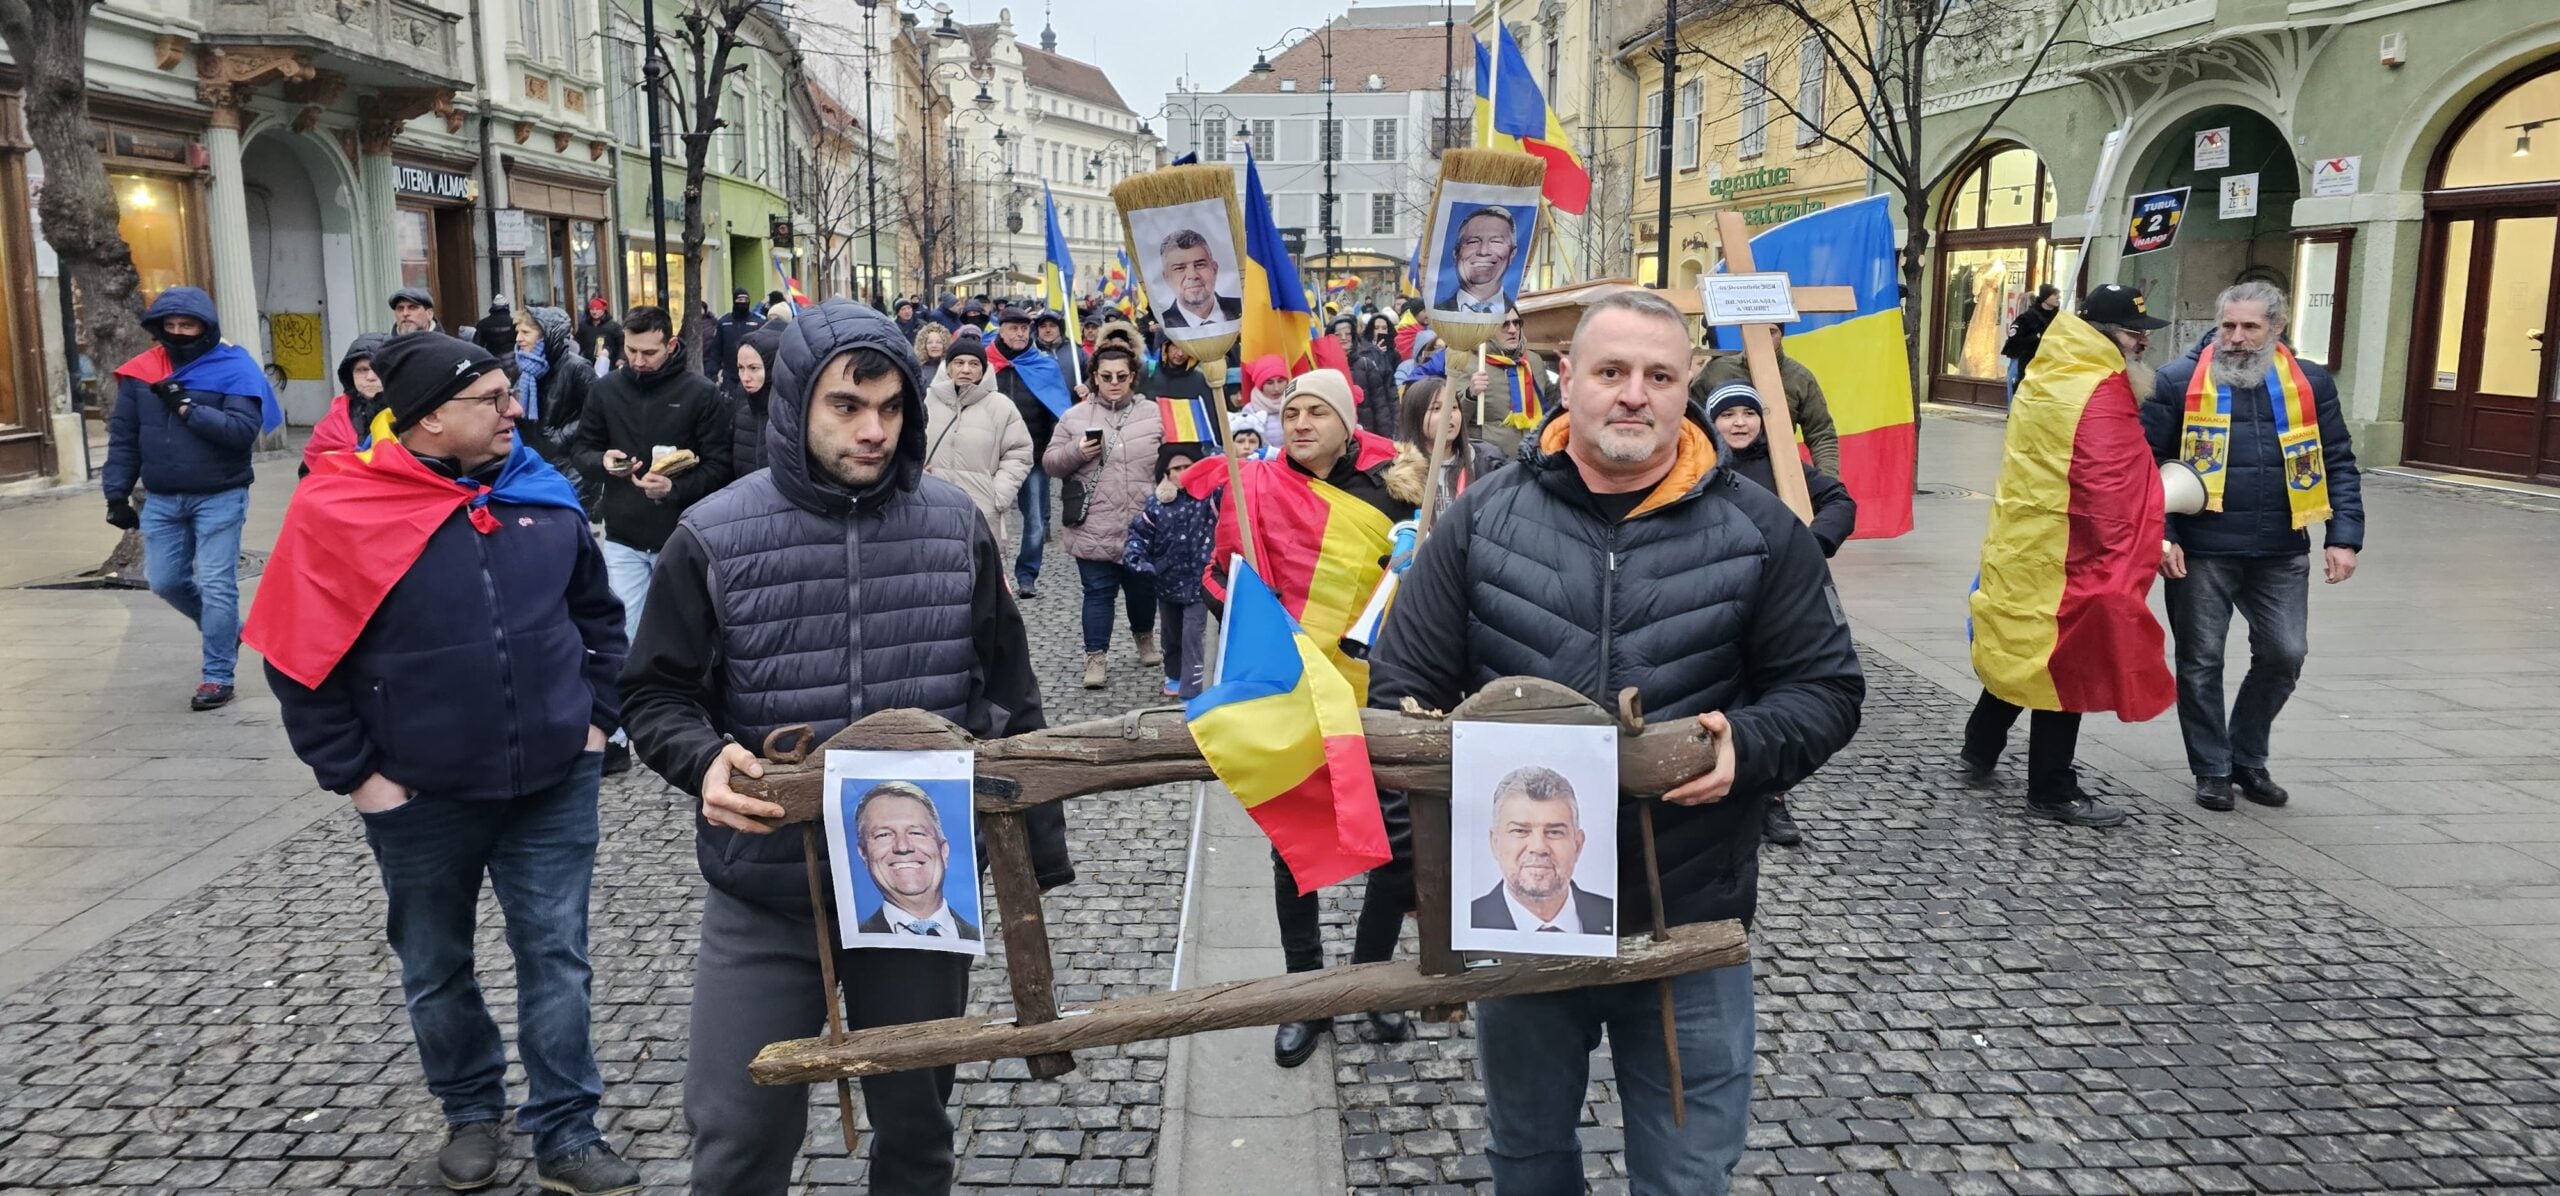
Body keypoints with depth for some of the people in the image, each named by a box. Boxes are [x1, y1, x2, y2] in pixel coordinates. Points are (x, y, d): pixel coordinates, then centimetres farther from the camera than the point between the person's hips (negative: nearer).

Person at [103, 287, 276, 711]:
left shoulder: (233, 367, -8)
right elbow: (123, 438, 8)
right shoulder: (141, 372, 5)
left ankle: (217, 676, 5)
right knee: (165, 582, 10)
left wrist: (186, 407, -19)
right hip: (161, 499, 5)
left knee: (216, 587, -4)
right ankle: (226, 630, 34)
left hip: (219, 497, -5)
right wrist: (117, 494, 4)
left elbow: (244, 429, -19)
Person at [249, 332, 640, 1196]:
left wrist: (596, 716, 5)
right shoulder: (341, 511, -12)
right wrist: (355, 773, -8)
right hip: (420, 799, -1)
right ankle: (471, 1111, 38)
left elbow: (597, 613, 12)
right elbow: (299, 660, -7)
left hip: (554, 785, 2)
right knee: (437, 969, 16)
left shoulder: (543, 494, -1)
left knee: (556, 959, 6)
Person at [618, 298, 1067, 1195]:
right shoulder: (714, 539, -8)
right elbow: (655, 694, 1)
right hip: (764, 894, -1)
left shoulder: (955, 526, 0)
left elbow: (1010, 695, 6)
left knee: (916, 1123, 18)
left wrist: (1039, 846, 7)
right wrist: (707, 760, -21)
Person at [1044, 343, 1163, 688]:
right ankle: (1095, 657, 11)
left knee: (1143, 588, 17)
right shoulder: (1074, 417, 2)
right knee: (1098, 592, 2)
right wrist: (1076, 452, -15)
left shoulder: (1153, 415, 2)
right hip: (1093, 529, -1)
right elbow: (1050, 463, 4)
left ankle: (1145, 637, 42)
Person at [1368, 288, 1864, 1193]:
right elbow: (1404, 686, 2)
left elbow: (1826, 688, 1)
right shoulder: (1483, 519, -3)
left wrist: (1747, 744, -19)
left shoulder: (1757, 531, -4)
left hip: (1690, 918, -1)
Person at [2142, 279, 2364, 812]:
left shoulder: (2310, 383, 5)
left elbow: (2338, 465, 8)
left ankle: (2247, 758, 26)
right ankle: (2212, 769, 20)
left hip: (2281, 552, 3)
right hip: (2200, 552, -2)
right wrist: (2160, 536, -11)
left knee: (2284, 654, 5)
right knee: (2201, 662, 4)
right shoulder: (2180, 381, -3)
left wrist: (2343, 538, -1)